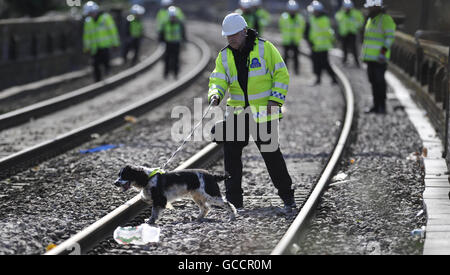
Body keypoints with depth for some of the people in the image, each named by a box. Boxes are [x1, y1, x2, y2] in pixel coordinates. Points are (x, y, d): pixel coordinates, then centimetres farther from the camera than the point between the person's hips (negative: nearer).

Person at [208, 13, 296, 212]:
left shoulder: (265, 48, -5)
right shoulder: (224, 56, 7)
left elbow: (281, 75, -4)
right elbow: (218, 80, -2)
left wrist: (275, 100, -14)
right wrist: (215, 95, -24)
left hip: (263, 113, -4)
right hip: (237, 111, 4)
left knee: (271, 154, -2)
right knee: (231, 152, -1)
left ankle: (287, 196, 13)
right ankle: (234, 200, 7)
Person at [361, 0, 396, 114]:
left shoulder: (385, 19, -9)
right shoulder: (370, 20, 20)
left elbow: (390, 37, -15)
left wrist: (383, 52, -21)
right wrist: (365, 55, 24)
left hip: (379, 59, -9)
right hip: (370, 57, 9)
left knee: (379, 81, -8)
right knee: (374, 82, 11)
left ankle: (382, 106, -4)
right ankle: (376, 106, 16)